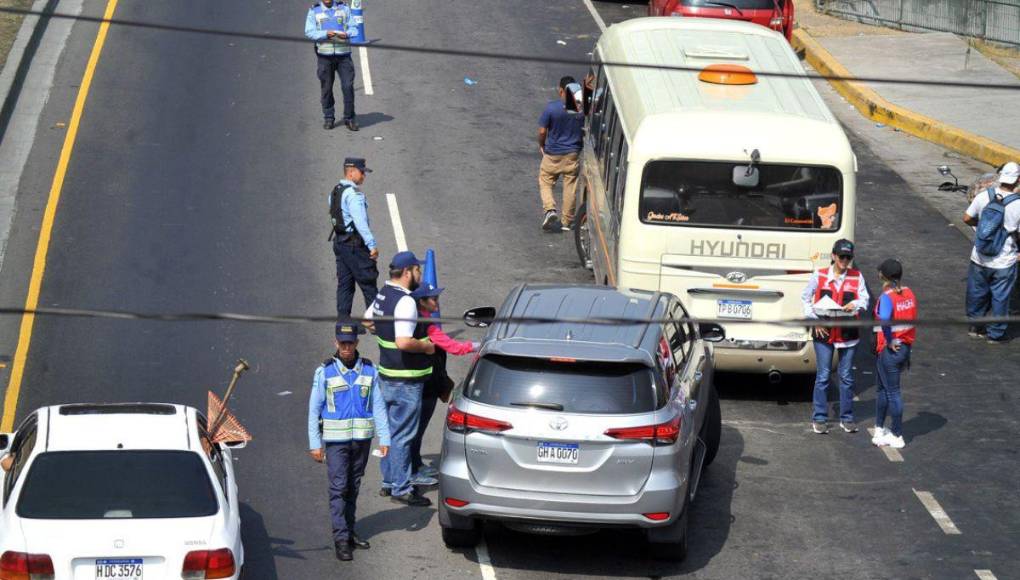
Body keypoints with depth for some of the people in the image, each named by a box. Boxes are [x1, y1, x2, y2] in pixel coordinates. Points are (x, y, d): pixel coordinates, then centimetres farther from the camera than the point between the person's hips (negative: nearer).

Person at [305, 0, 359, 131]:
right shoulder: (314, 11, 4)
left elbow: (353, 29, 6)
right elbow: (309, 32, -6)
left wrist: (346, 34, -16)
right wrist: (326, 34, -21)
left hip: (343, 55, 1)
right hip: (324, 56, -1)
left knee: (348, 87, -6)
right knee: (326, 88, 3)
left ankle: (349, 118, 3)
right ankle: (329, 118, 14)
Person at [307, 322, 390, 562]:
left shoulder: (369, 370, 4)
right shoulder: (325, 372, -3)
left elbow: (378, 406, 7)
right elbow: (314, 409, -1)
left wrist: (384, 438, 1)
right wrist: (315, 444, -4)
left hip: (362, 439, 3)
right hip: (336, 440, -3)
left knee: (353, 488, 12)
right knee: (339, 488, -7)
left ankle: (349, 532, 22)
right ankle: (341, 539, -7)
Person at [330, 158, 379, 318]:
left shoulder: (335, 192, 13)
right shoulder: (354, 194, -17)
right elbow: (361, 222, -23)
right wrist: (372, 245, -23)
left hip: (339, 241, 9)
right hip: (355, 245, -9)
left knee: (344, 283, 11)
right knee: (368, 283, -2)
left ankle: (343, 318, 11)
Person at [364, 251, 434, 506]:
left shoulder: (382, 295, 7)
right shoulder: (405, 302, -23)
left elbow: (367, 321, 24)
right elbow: (404, 342, -32)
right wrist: (426, 346, -16)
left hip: (386, 375, 10)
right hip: (405, 380, -10)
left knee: (390, 429, 19)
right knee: (403, 435, -2)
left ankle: (389, 481, 29)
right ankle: (401, 489, 3)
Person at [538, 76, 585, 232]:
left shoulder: (552, 108, -17)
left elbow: (542, 131, -11)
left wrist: (542, 145, 7)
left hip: (552, 155, -2)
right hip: (573, 155, 2)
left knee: (545, 182, 15)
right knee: (570, 187, 11)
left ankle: (550, 210, -7)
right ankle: (566, 221, 18)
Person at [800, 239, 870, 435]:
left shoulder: (856, 277, 3)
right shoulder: (819, 275, 0)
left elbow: (864, 299, 0)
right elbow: (806, 298, 7)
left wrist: (855, 305, -24)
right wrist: (815, 320, -3)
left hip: (848, 334, 1)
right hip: (824, 333, -1)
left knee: (846, 377, 8)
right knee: (823, 376, 0)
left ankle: (846, 418, 18)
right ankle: (819, 419, 7)